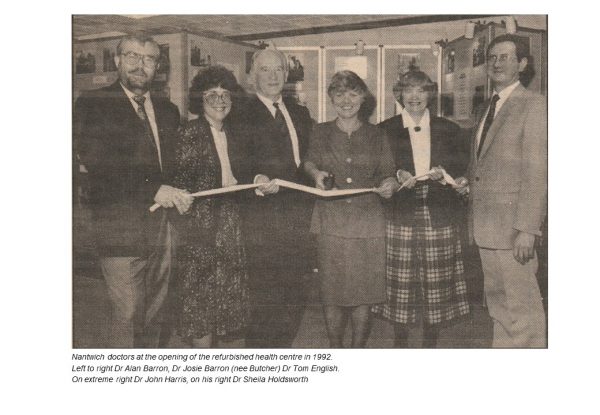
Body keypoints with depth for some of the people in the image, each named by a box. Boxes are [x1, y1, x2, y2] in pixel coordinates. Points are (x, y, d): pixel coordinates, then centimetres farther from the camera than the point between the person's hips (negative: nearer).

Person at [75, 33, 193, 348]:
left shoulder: (168, 110, 16)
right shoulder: (92, 105, -3)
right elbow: (98, 166, -15)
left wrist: (178, 196, 4)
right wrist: (153, 190, -21)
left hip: (162, 229, 6)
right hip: (121, 231, -5)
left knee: (153, 317, 14)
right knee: (128, 316, -2)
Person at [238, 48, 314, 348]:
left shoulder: (301, 114, 17)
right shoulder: (242, 116, -3)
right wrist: (256, 182, -26)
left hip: (299, 220, 6)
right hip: (263, 222, -6)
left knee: (295, 299, 11)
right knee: (265, 302, -1)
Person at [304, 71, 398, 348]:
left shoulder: (376, 136, 9)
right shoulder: (320, 133, 9)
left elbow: (388, 174, 10)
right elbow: (309, 161, 19)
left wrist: (391, 184, -13)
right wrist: (315, 172, -3)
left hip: (368, 223, 0)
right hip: (331, 222, 0)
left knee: (364, 293, 3)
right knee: (332, 292, 2)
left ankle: (358, 351, 20)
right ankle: (334, 350, 19)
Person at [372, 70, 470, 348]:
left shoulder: (448, 130, 12)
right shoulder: (385, 130, 8)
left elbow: (460, 168, 11)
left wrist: (442, 173, -9)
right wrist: (397, 175, -13)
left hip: (439, 214, 1)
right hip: (401, 215, -1)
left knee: (436, 281, 4)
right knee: (401, 282, 0)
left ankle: (431, 342, 18)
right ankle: (400, 341, 15)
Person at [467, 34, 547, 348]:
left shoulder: (533, 106, -7)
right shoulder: (488, 108, 18)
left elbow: (536, 172, -14)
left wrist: (527, 229, -19)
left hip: (512, 225, -8)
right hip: (485, 225, 8)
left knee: (521, 304, -1)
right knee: (497, 301, 15)